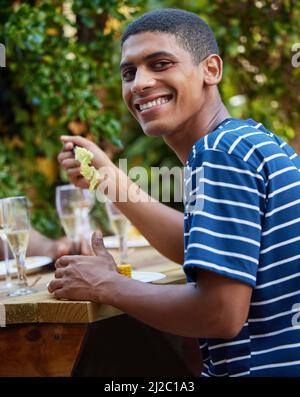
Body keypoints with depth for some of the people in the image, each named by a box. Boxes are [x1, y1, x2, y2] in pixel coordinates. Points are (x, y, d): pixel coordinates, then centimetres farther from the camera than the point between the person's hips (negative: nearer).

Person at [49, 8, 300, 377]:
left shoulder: (222, 153, -19)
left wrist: (107, 286, -11)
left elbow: (221, 312, -25)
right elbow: (203, 249, 18)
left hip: (264, 365, -9)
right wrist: (110, 179, 12)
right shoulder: (250, 139, 8)